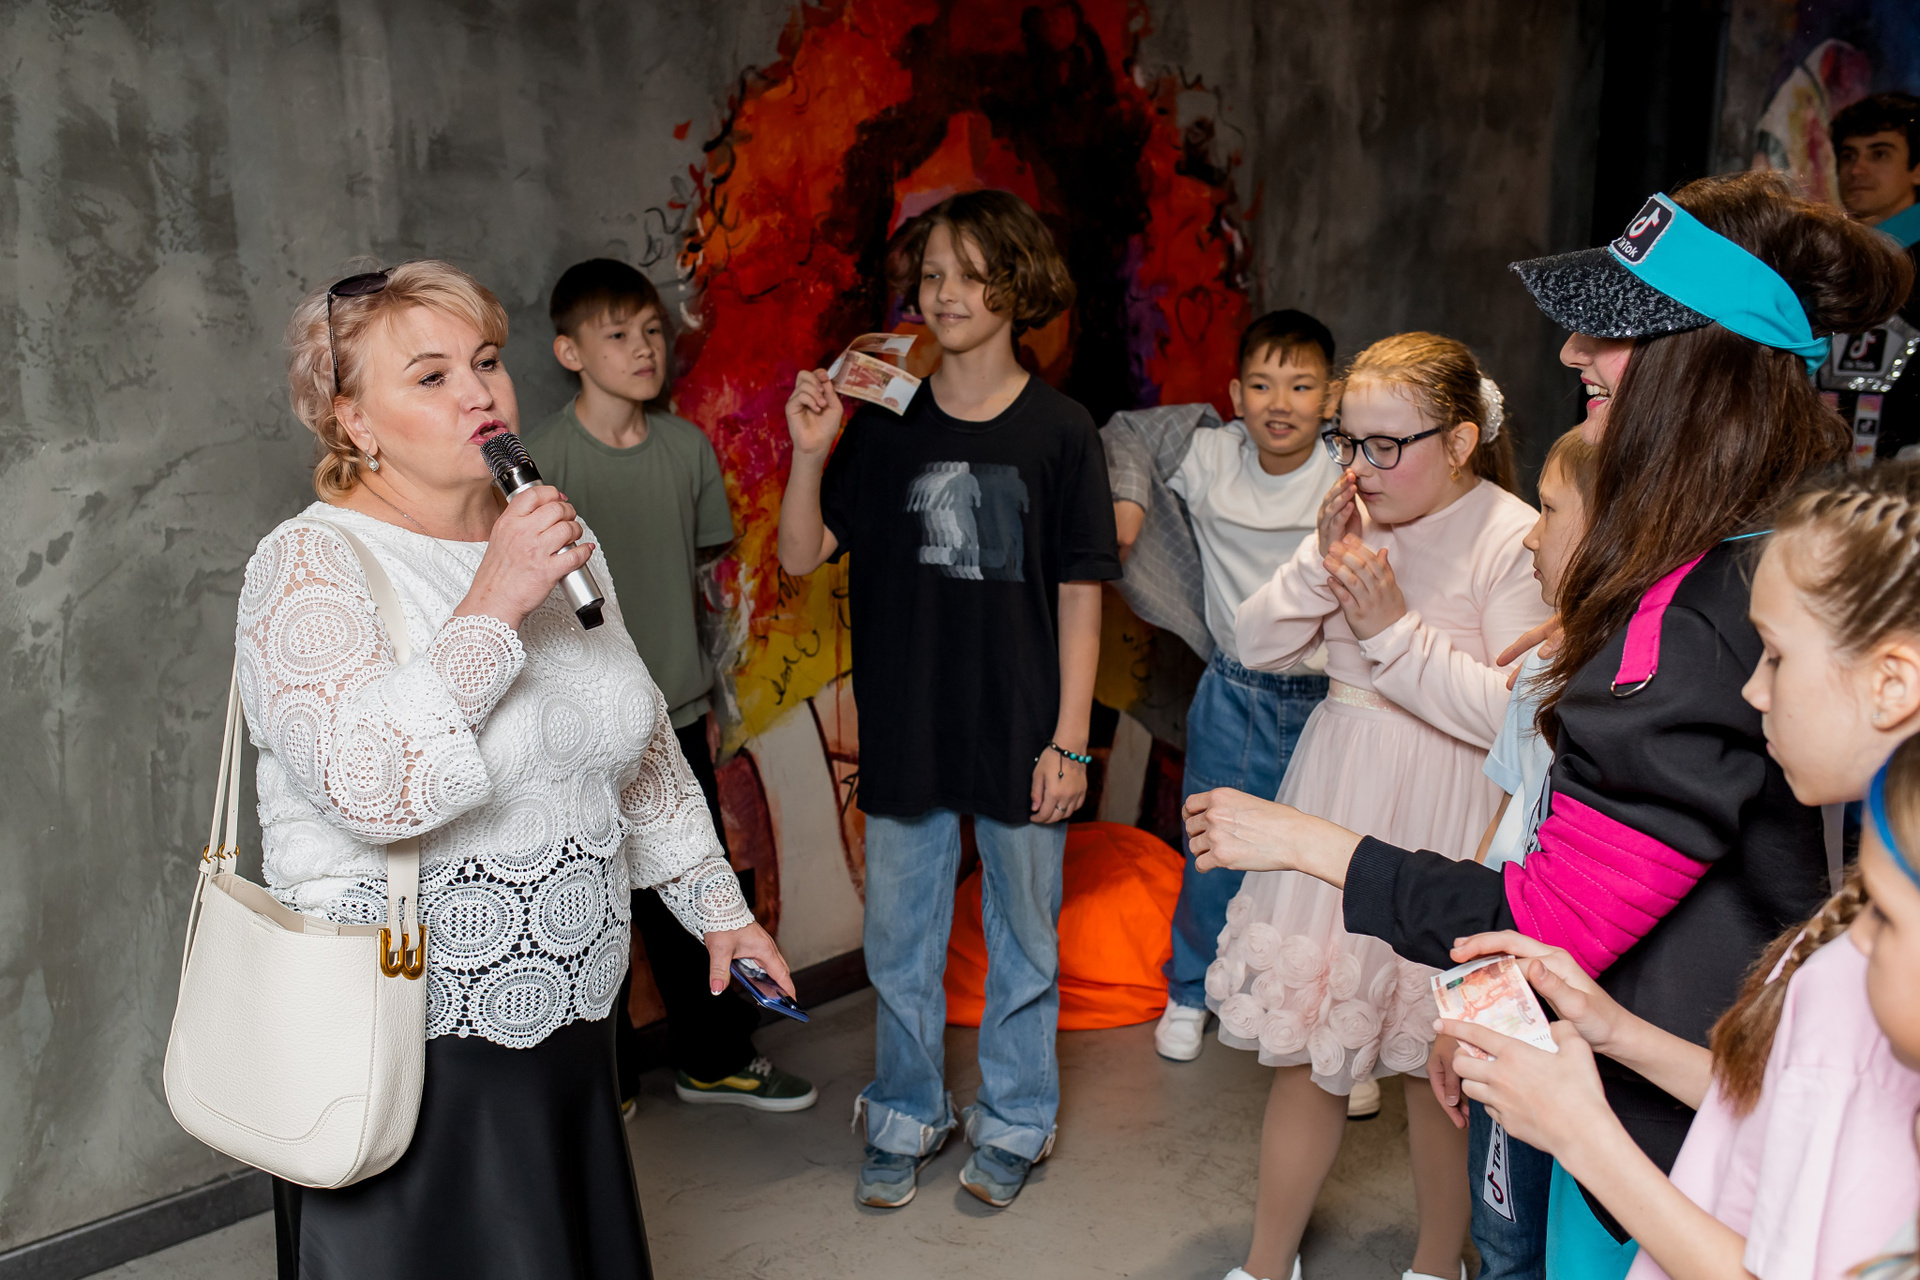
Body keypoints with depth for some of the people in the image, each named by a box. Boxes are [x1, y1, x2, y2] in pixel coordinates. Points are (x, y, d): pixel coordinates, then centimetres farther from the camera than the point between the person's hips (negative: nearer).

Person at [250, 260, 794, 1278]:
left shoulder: (558, 540, 8)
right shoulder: (309, 566, -12)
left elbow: (644, 750, 17)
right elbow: (366, 786, -28)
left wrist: (717, 905, 18)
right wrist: (492, 605, -27)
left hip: (569, 1022, 6)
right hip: (412, 1044, -6)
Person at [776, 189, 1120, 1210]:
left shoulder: (1060, 433, -5)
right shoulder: (884, 425, 1)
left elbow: (1080, 596, -4)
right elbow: (801, 556, 1)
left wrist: (1068, 740, -7)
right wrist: (809, 454, -15)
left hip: (1021, 739, -2)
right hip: (904, 735, 2)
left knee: (1024, 942, 13)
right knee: (898, 941, 15)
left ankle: (1012, 1123, 34)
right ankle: (905, 1119, 35)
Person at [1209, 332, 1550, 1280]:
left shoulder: (1516, 541, -13)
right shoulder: (1353, 520, 3)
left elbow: (1512, 714, -20)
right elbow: (1255, 646, 1)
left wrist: (1395, 629, -21)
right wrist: (1320, 564, -13)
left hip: (1442, 831, -5)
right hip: (1335, 808, 5)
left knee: (1437, 1062, 9)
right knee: (1304, 1042, 13)